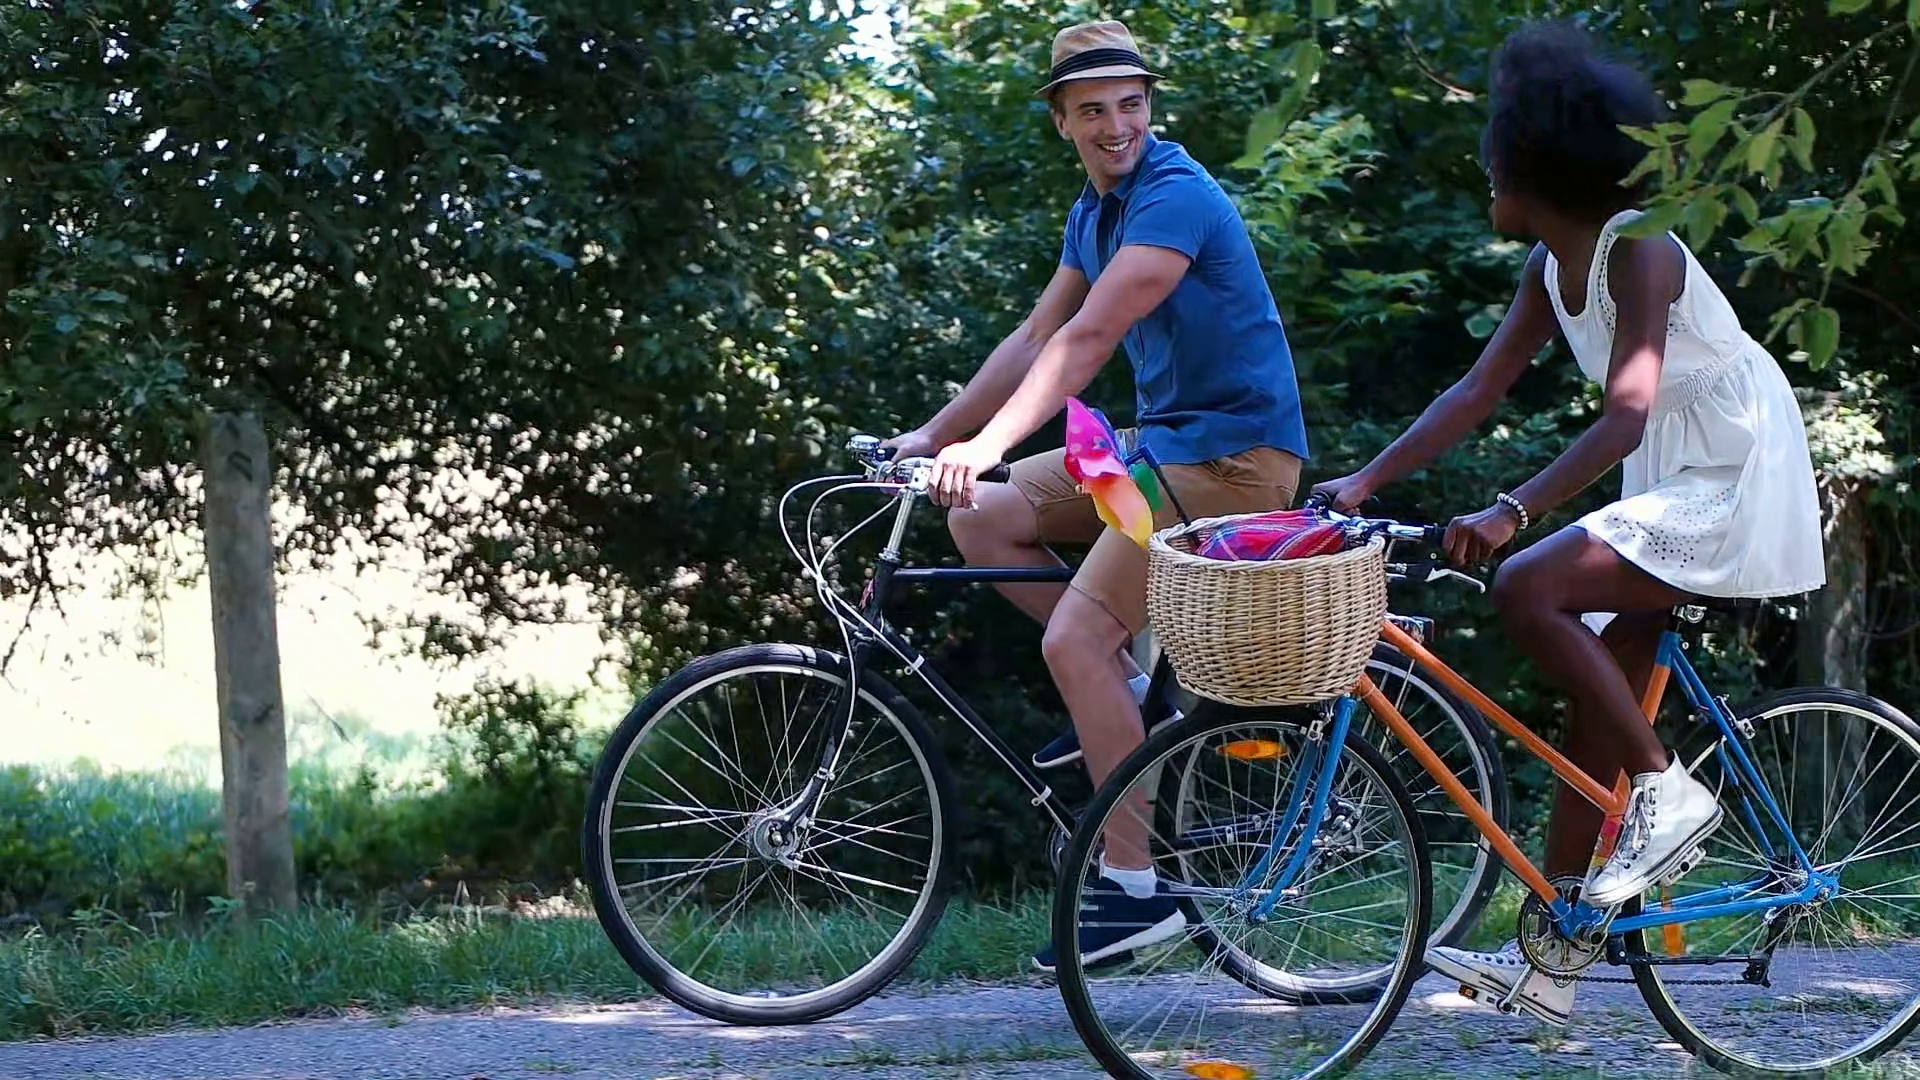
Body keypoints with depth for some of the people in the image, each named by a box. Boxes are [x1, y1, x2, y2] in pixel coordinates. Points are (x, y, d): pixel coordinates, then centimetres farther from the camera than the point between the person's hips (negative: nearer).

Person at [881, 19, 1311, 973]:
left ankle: (1134, 886, -13)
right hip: (1160, 438, 10)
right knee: (984, 521, 2)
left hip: (1228, 451, -10)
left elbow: (1087, 339, -28)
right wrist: (932, 435, 11)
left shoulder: (1175, 197, -18)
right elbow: (1036, 337, 16)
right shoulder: (1095, 210, 12)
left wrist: (989, 443, -34)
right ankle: (1126, 694, 11)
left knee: (1074, 640, -18)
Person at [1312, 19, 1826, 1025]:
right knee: (1599, 694, 6)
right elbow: (1478, 390, 6)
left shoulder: (1637, 253, -21)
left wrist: (1512, 513, -40)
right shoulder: (1554, 265, 6)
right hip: (1669, 481, 9)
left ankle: (1668, 791, -12)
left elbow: (1624, 418, -31)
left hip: (1728, 478, -9)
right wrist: (1362, 482, -2)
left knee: (1527, 589, -23)